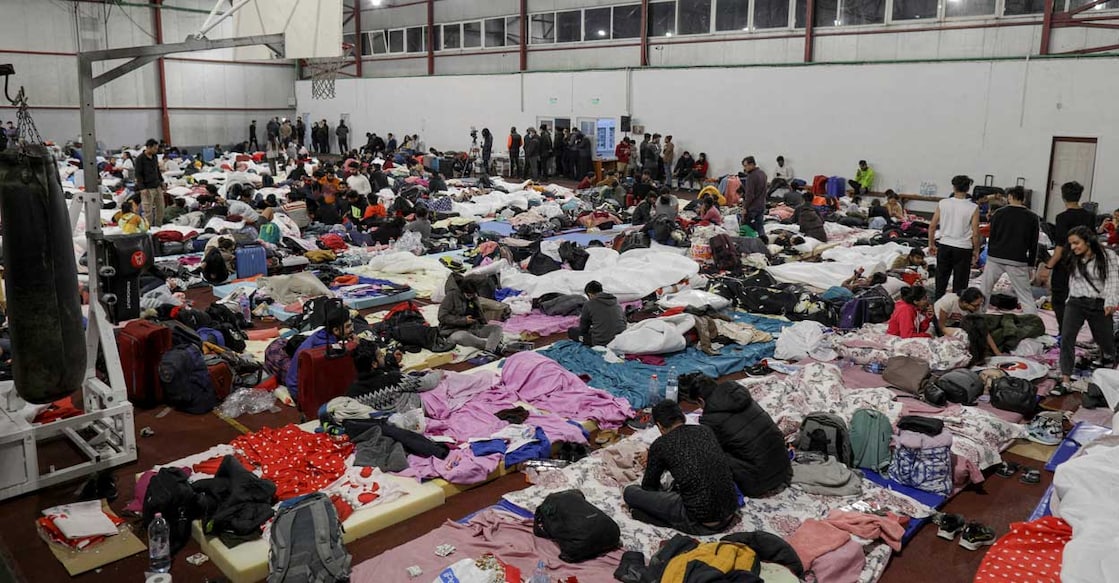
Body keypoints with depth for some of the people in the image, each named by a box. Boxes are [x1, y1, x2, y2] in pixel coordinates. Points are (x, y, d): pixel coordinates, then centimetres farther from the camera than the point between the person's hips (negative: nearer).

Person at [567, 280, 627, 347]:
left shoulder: (588, 304, -4)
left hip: (602, 342, -6)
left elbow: (583, 328, 4)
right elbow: (624, 323, 16)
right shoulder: (616, 302, 10)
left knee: (571, 331, 13)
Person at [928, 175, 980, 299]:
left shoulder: (943, 203, -4)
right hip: (963, 249, -2)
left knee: (941, 280, 14)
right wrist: (976, 250, 5)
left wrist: (931, 244, 11)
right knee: (959, 284, 7)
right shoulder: (973, 208, -10)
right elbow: (975, 233, -8)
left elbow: (932, 226, -1)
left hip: (944, 246, 2)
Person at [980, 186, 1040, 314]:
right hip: (1018, 262, 0)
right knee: (1026, 297, 4)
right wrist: (1030, 266, 11)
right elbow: (1033, 244, 5)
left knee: (984, 292, 10)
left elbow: (991, 237, 6)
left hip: (995, 259, 0)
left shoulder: (998, 213, 4)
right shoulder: (1032, 218, 6)